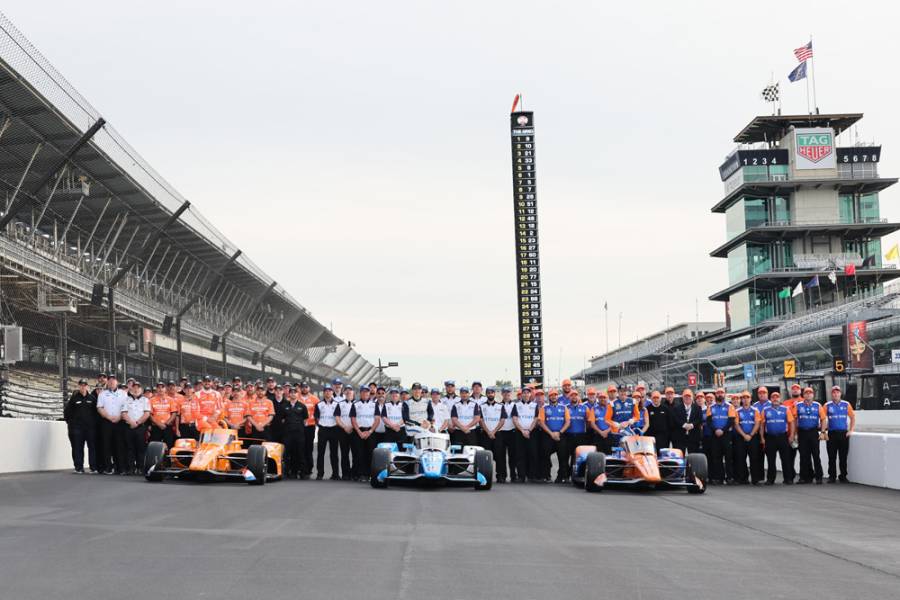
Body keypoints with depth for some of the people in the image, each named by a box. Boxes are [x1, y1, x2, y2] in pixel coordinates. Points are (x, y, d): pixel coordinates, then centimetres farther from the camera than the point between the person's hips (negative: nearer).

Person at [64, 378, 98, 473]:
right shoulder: (74, 397, 4)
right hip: (77, 427, -1)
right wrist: (69, 421, 7)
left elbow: (97, 410, 14)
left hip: (91, 426, 1)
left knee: (92, 447, -1)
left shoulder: (92, 397, 8)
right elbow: (66, 410, 9)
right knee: (78, 448, -1)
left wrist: (95, 421, 8)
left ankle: (93, 467, 3)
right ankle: (79, 467, 4)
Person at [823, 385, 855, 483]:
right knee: (832, 457, 2)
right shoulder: (827, 405, 3)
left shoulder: (846, 404, 5)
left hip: (843, 434, 0)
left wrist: (851, 430, 3)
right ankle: (831, 476, 9)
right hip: (831, 434, 0)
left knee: (843, 457, 4)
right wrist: (824, 432, -1)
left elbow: (853, 417, 10)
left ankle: (843, 476, 13)